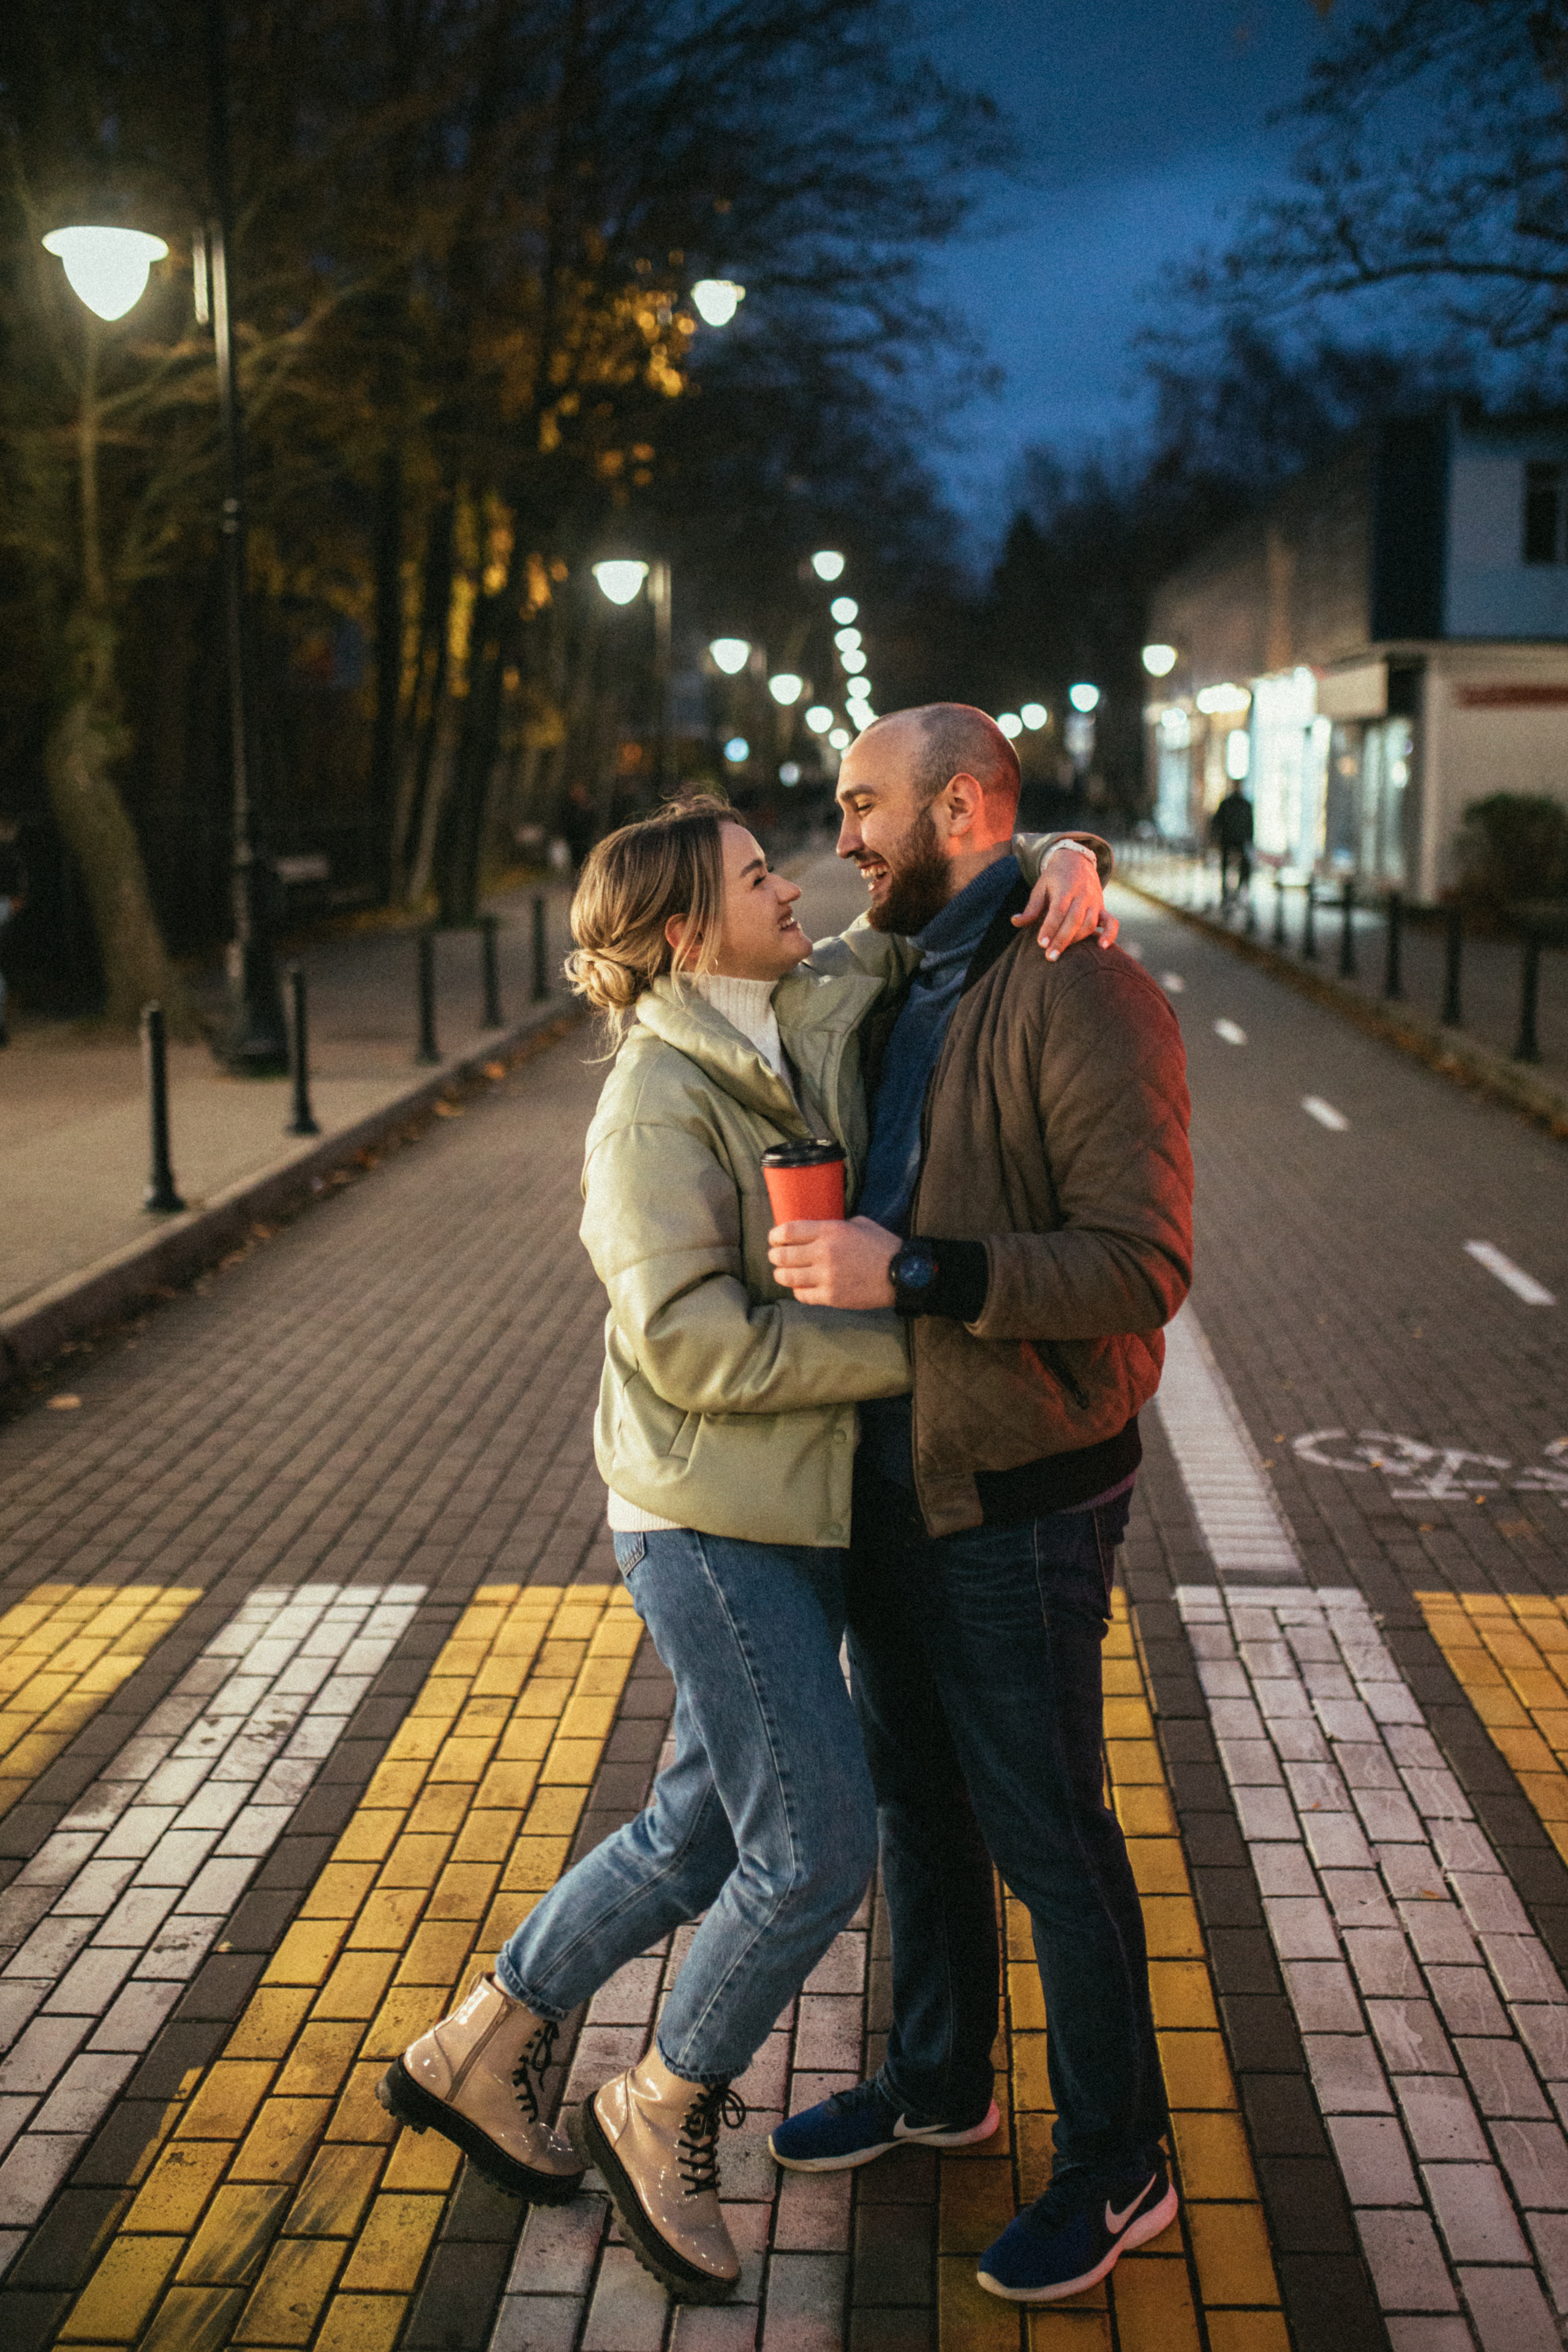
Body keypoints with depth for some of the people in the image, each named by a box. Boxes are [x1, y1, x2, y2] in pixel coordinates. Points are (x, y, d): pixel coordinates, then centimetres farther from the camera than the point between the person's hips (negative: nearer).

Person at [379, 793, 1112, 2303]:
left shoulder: (820, 1015, 4)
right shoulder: (658, 1103, -16)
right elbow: (694, 1344, -23)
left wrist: (1066, 865, -7)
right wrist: (919, 1346, -19)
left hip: (803, 1512, 8)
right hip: (711, 1519, -8)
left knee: (706, 1831, 17)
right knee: (820, 1846, -4)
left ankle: (474, 2056, 35)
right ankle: (660, 2116, 21)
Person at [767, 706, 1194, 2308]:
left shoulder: (1081, 996, -19)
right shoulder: (909, 996, 10)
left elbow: (1140, 1267, -27)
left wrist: (913, 1273, -31)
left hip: (1015, 1505, -9)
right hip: (892, 1477, 9)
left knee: (1046, 1836, 4)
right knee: (916, 1799, 21)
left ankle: (1117, 2169, 24)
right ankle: (938, 2082, 42)